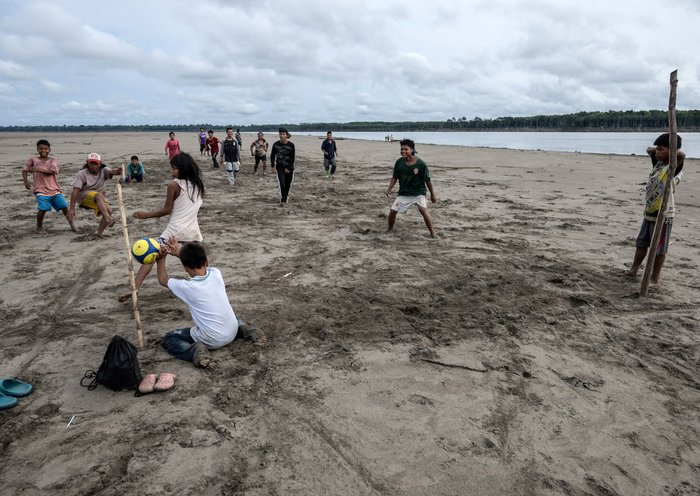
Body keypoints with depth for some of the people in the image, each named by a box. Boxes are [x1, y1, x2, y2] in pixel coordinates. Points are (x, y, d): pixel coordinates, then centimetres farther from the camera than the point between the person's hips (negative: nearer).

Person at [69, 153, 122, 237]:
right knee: (99, 195, -36)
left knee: (108, 210, -24)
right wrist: (72, 208, -28)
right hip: (83, 197, -4)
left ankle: (99, 233, -13)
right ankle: (108, 218, -54)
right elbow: (75, 191, -19)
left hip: (99, 198, 4)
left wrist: (116, 171, -58)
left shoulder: (103, 171, -4)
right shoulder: (81, 174, -11)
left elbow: (110, 172, -30)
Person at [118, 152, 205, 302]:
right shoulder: (198, 184, 8)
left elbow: (167, 210, -5)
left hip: (174, 230, -5)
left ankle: (134, 288, -16)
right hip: (192, 231, 5)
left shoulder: (174, 185, -8)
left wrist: (146, 215, 2)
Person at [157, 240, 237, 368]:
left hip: (212, 340, -4)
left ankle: (194, 351, -12)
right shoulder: (216, 273, -8)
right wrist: (180, 252, 16)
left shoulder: (186, 287, -17)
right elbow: (198, 264, 18)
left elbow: (163, 280, 7)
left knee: (168, 338, 14)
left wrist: (161, 258, 14)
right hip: (232, 333, 4)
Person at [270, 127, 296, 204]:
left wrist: (288, 168, -10)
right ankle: (282, 199, -4)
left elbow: (292, 158, -5)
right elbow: (272, 155, 9)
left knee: (288, 184, 7)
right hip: (279, 167, 0)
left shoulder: (291, 145, -6)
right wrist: (272, 165, 1)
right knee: (282, 183, -13)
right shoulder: (276, 144, -2)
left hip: (289, 167, 0)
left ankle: (285, 198, 28)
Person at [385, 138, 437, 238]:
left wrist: (432, 194, 0)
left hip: (418, 193, -3)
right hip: (403, 193, 3)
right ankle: (390, 229, 27)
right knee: (392, 210, -1)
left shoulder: (420, 164, -17)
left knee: (423, 210, -24)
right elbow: (394, 177, 4)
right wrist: (389, 188, -10)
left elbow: (428, 180, -7)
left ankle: (433, 233, -11)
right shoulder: (399, 162, -8)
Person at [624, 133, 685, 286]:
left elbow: (681, 155, -38)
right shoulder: (658, 163, 7)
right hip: (649, 213, 8)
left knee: (659, 249, 3)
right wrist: (658, 148, 2)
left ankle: (654, 279, 13)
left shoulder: (673, 167, -16)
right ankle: (633, 271, 32)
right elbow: (649, 150, 23)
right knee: (641, 244, 19)